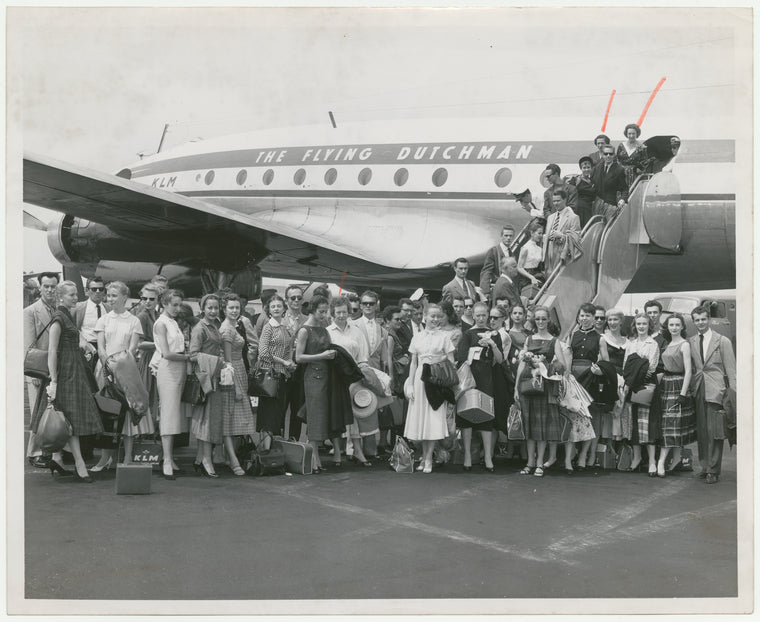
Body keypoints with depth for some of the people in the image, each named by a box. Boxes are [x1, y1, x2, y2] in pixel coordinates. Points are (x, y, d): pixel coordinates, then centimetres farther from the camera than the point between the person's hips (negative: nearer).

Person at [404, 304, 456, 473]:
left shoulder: (443, 337, 2)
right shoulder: (417, 337, 9)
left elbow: (451, 363, 2)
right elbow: (413, 362, 11)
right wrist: (410, 384, 5)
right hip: (420, 378, 3)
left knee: (434, 419, -5)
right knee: (421, 419, 4)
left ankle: (428, 459, 1)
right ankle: (424, 457, 16)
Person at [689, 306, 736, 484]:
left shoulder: (723, 341, 1)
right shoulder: (690, 342, 11)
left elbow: (730, 369, -1)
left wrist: (733, 394, -6)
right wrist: (691, 388, 2)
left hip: (716, 391, -4)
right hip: (698, 391, 4)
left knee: (714, 431, -6)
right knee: (701, 432, 6)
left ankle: (713, 470, -1)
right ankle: (705, 466, 16)